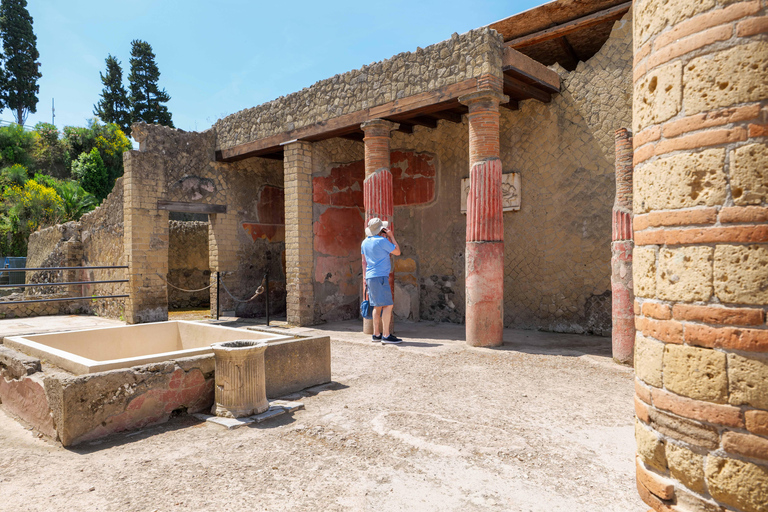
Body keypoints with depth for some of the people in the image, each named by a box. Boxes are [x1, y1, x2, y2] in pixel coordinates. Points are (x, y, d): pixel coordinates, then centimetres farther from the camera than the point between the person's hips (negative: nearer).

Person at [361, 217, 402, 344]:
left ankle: (376, 334, 14)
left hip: (370, 277, 8)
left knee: (377, 306, 12)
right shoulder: (382, 241, -10)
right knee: (388, 305, -7)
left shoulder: (365, 242, 14)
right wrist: (391, 236, 6)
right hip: (380, 277, -8)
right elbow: (397, 252, 0)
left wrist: (365, 279, 24)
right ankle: (386, 335, -10)